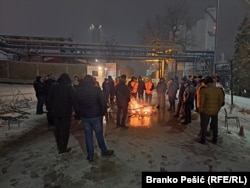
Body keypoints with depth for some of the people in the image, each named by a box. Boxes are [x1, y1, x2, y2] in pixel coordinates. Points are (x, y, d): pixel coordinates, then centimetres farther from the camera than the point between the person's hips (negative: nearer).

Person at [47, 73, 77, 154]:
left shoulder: (53, 87, 1)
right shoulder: (70, 88, -11)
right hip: (66, 112, -4)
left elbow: (49, 99, 5)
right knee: (65, 130, 6)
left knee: (57, 128, 18)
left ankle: (59, 145, 34)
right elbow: (74, 100, -15)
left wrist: (50, 109, 15)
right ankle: (62, 148, 12)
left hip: (55, 112, 4)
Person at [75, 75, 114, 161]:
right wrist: (103, 113, 0)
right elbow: (103, 102, -13)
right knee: (99, 134, 11)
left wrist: (80, 114, 15)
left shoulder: (78, 91, 1)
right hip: (96, 116, -2)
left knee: (88, 135, 11)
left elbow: (76, 105, 7)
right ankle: (104, 151, 28)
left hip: (84, 117, 3)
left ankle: (90, 155, 20)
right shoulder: (96, 89, -11)